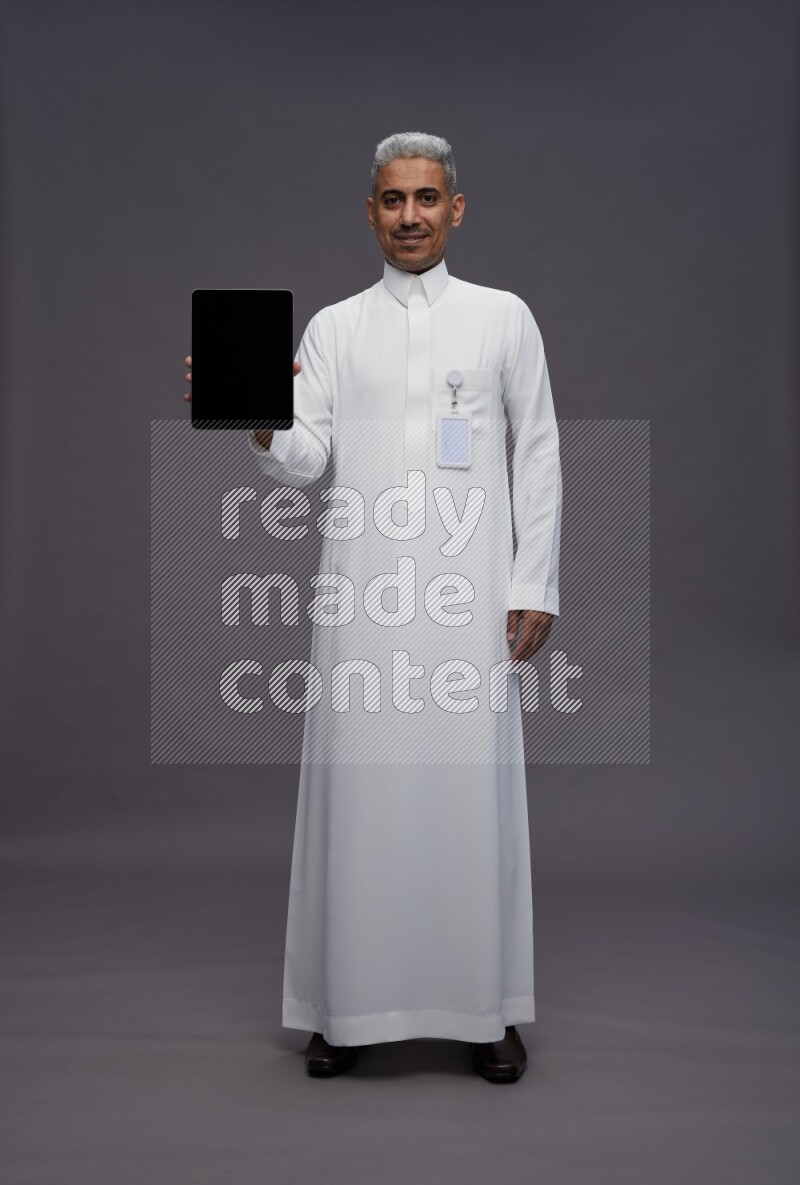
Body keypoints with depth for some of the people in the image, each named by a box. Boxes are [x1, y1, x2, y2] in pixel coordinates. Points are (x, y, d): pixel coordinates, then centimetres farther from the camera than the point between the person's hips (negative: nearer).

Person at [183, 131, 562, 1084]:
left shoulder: (504, 318, 10)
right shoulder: (333, 327, 12)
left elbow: (538, 457, 7)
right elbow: (307, 459, 2)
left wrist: (536, 587, 1)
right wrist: (261, 429, -20)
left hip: (470, 595, -1)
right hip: (361, 595, 1)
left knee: (473, 790, 1)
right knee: (358, 790, 2)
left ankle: (486, 1008, 15)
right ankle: (347, 1003, 16)